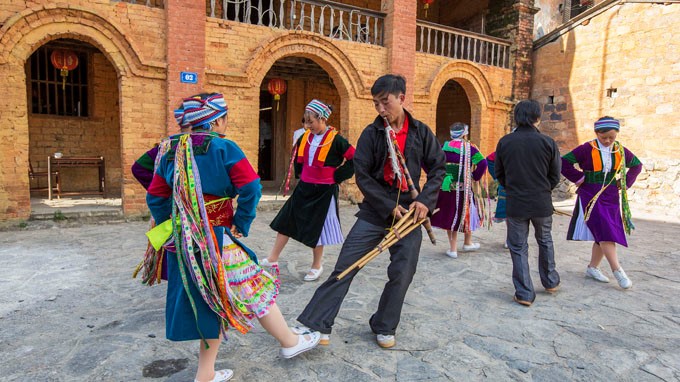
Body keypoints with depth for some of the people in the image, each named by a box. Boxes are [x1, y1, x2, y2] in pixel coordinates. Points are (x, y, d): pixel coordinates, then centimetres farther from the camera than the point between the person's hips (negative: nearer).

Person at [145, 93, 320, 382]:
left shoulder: (172, 152, 8)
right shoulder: (223, 148, -11)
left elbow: (155, 197, 10)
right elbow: (250, 187, -19)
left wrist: (174, 229, 16)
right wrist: (241, 225, -7)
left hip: (183, 244, 7)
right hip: (216, 240, -7)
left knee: (212, 302, 19)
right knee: (255, 288, 11)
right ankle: (290, 342, 28)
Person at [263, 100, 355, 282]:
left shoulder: (336, 140, -15)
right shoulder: (304, 138, 4)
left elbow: (355, 159, -15)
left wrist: (337, 176, -12)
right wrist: (299, 173, 14)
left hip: (324, 191, -6)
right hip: (304, 188, 6)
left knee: (316, 228, 5)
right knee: (286, 221, 8)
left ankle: (317, 266, 25)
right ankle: (273, 259, 22)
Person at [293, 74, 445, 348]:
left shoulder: (420, 132, 2)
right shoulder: (371, 133, -2)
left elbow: (438, 168, 6)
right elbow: (363, 176, -6)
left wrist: (425, 201, -9)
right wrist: (390, 207, -12)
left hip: (409, 211, 2)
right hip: (376, 210, -1)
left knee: (402, 273, 6)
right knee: (345, 266, -5)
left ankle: (384, 328, 26)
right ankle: (317, 323, 3)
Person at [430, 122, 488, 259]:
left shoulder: (443, 147, 2)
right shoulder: (469, 148, -4)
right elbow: (482, 163, -16)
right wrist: (475, 177, -2)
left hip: (445, 187, 2)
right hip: (463, 188, -2)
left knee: (449, 215, 11)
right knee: (466, 213, 19)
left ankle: (453, 248, 15)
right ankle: (467, 243, 35)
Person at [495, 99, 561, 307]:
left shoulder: (504, 142, -5)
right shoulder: (548, 142, -7)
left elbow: (499, 174, 4)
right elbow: (555, 176, 1)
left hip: (515, 204, -1)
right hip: (542, 203, 1)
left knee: (518, 248, 9)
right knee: (545, 241, 24)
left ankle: (524, 293, 12)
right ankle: (550, 282, 39)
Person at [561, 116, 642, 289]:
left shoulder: (620, 150, 4)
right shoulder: (587, 149, -11)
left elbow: (637, 165, 20)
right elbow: (564, 162, -13)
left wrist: (625, 183, 8)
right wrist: (580, 178, -12)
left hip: (611, 197, 5)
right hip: (591, 197, -5)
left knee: (604, 235, 7)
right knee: (604, 232, -12)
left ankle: (593, 268, 19)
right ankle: (617, 271, -7)